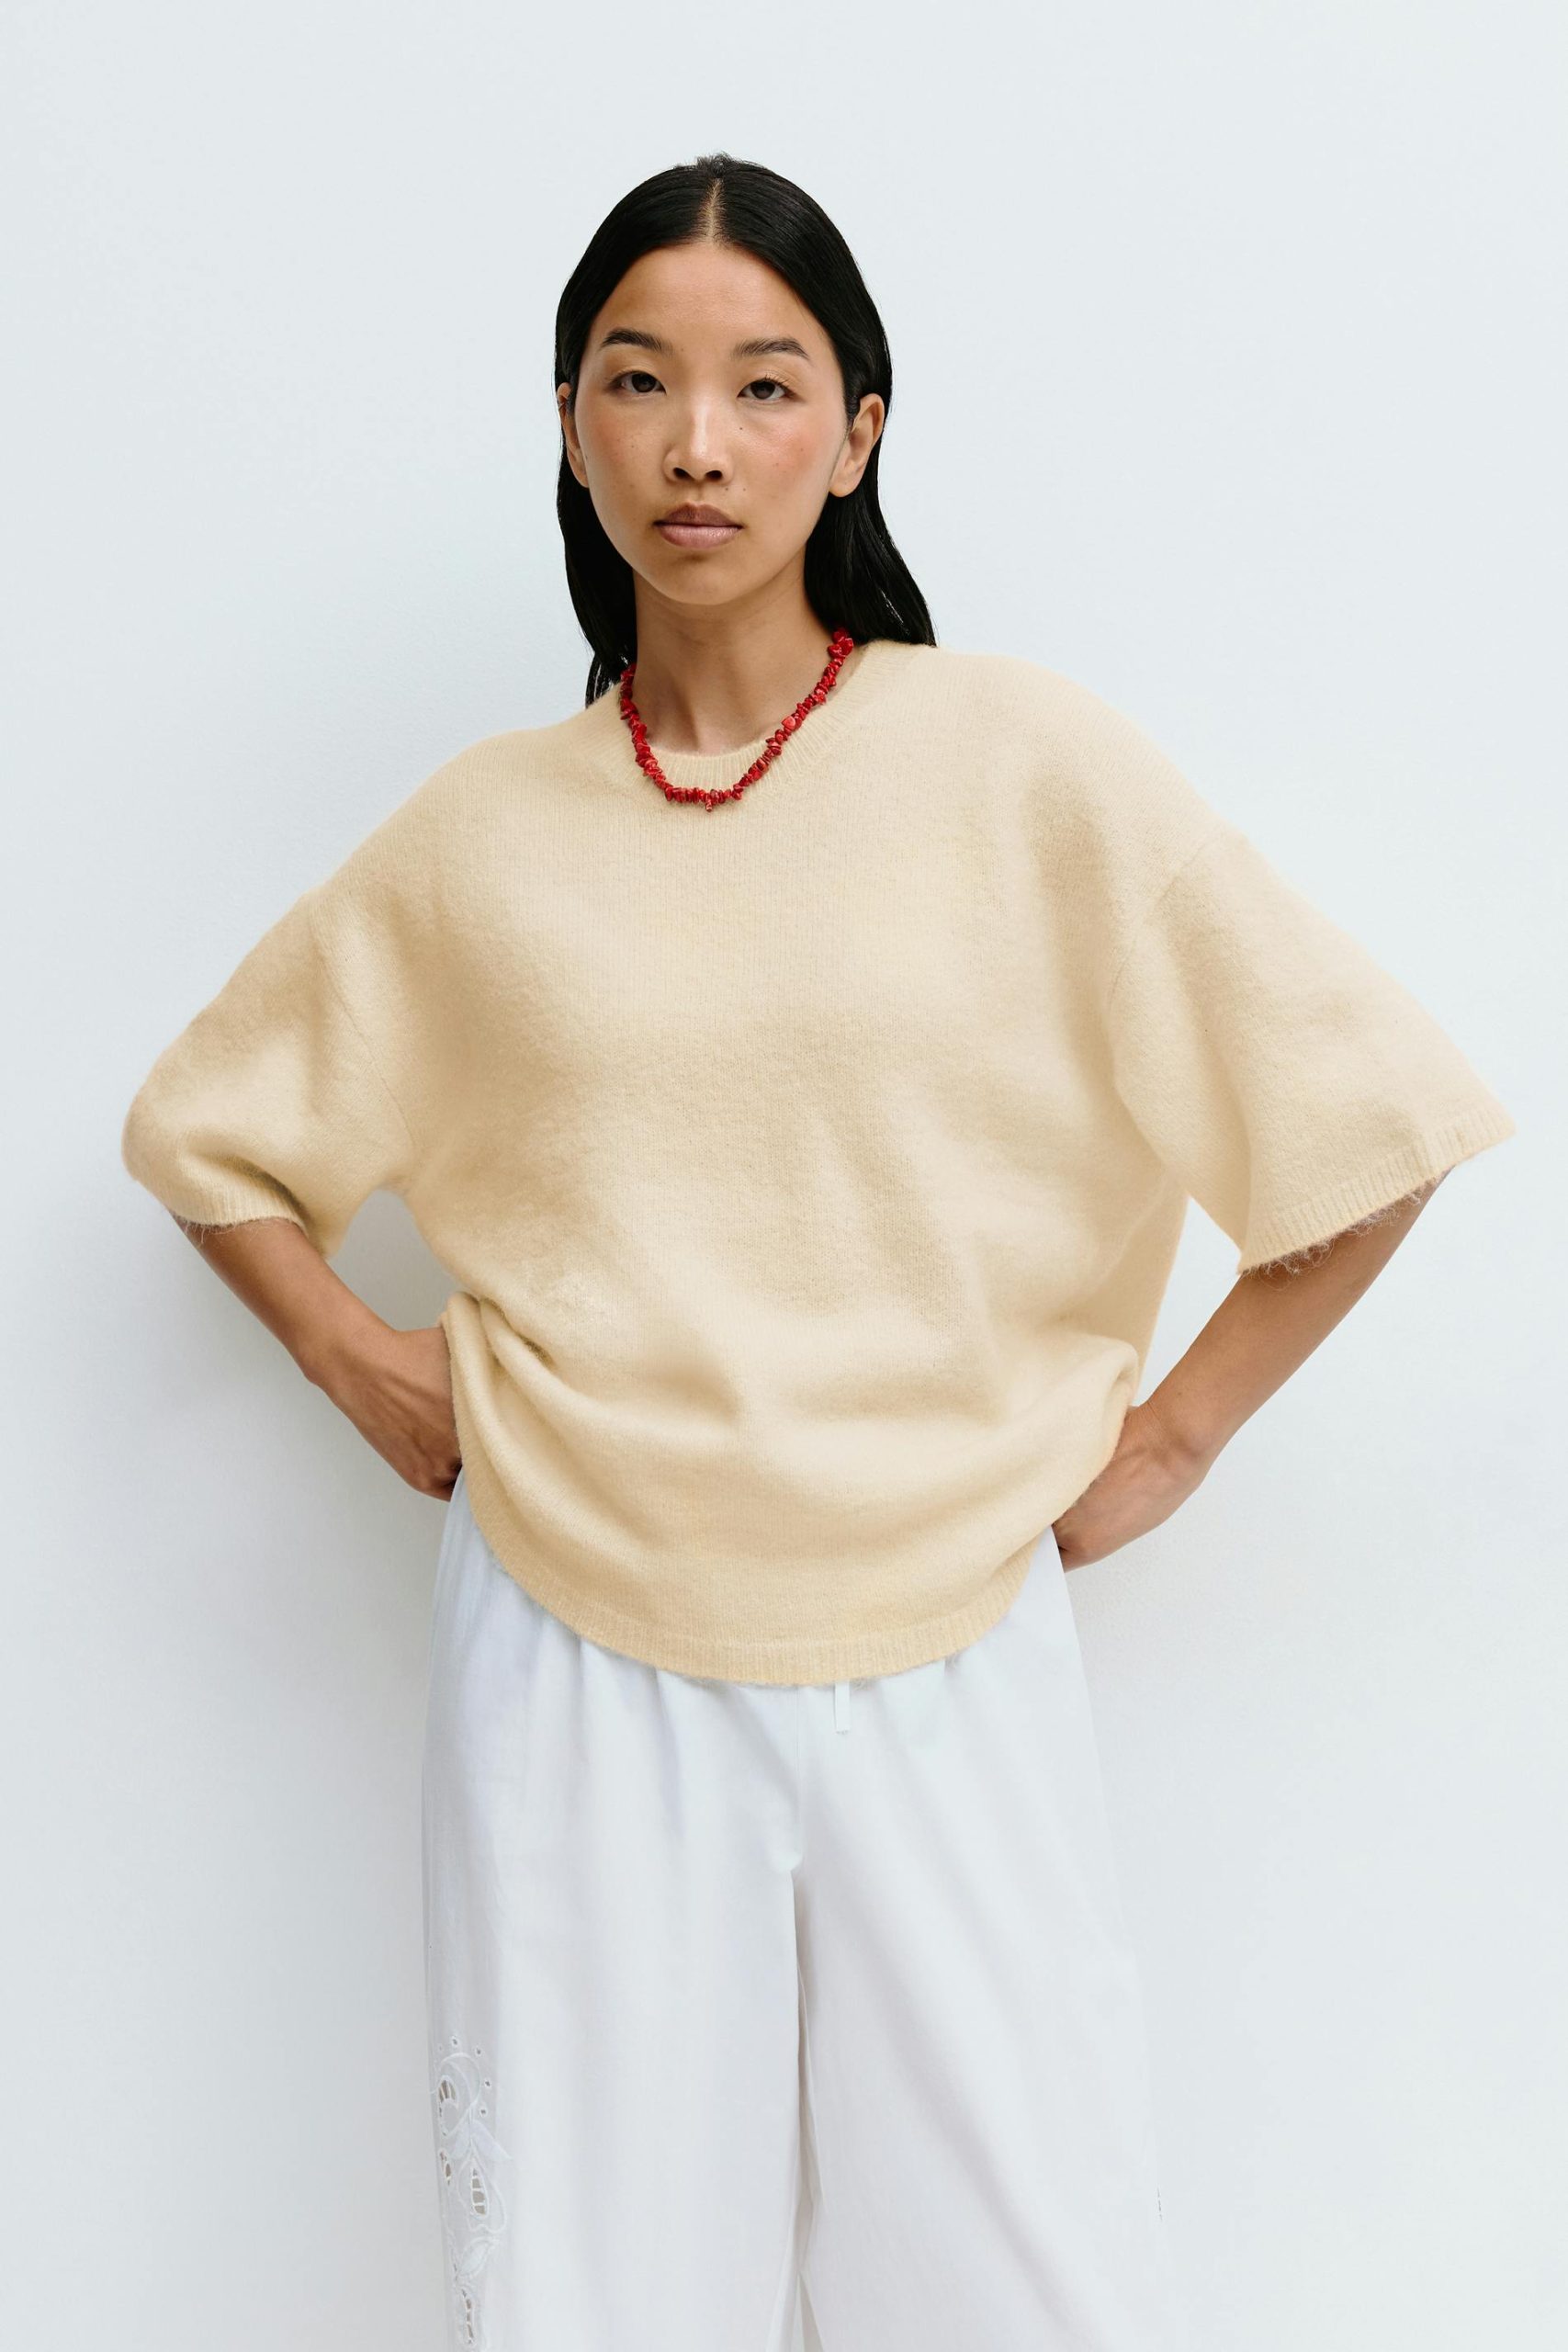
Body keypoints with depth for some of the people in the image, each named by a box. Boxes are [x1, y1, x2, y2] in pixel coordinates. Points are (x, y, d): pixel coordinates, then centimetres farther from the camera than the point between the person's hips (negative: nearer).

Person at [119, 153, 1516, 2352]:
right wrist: (373, 1379, 6)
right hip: (574, 1662, 2)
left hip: (944, 1650, -1)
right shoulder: (485, 828, 4)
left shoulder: (1020, 760, -4)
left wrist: (1162, 1442, 0)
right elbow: (208, 1128, 18)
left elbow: (1366, 1122, 0)